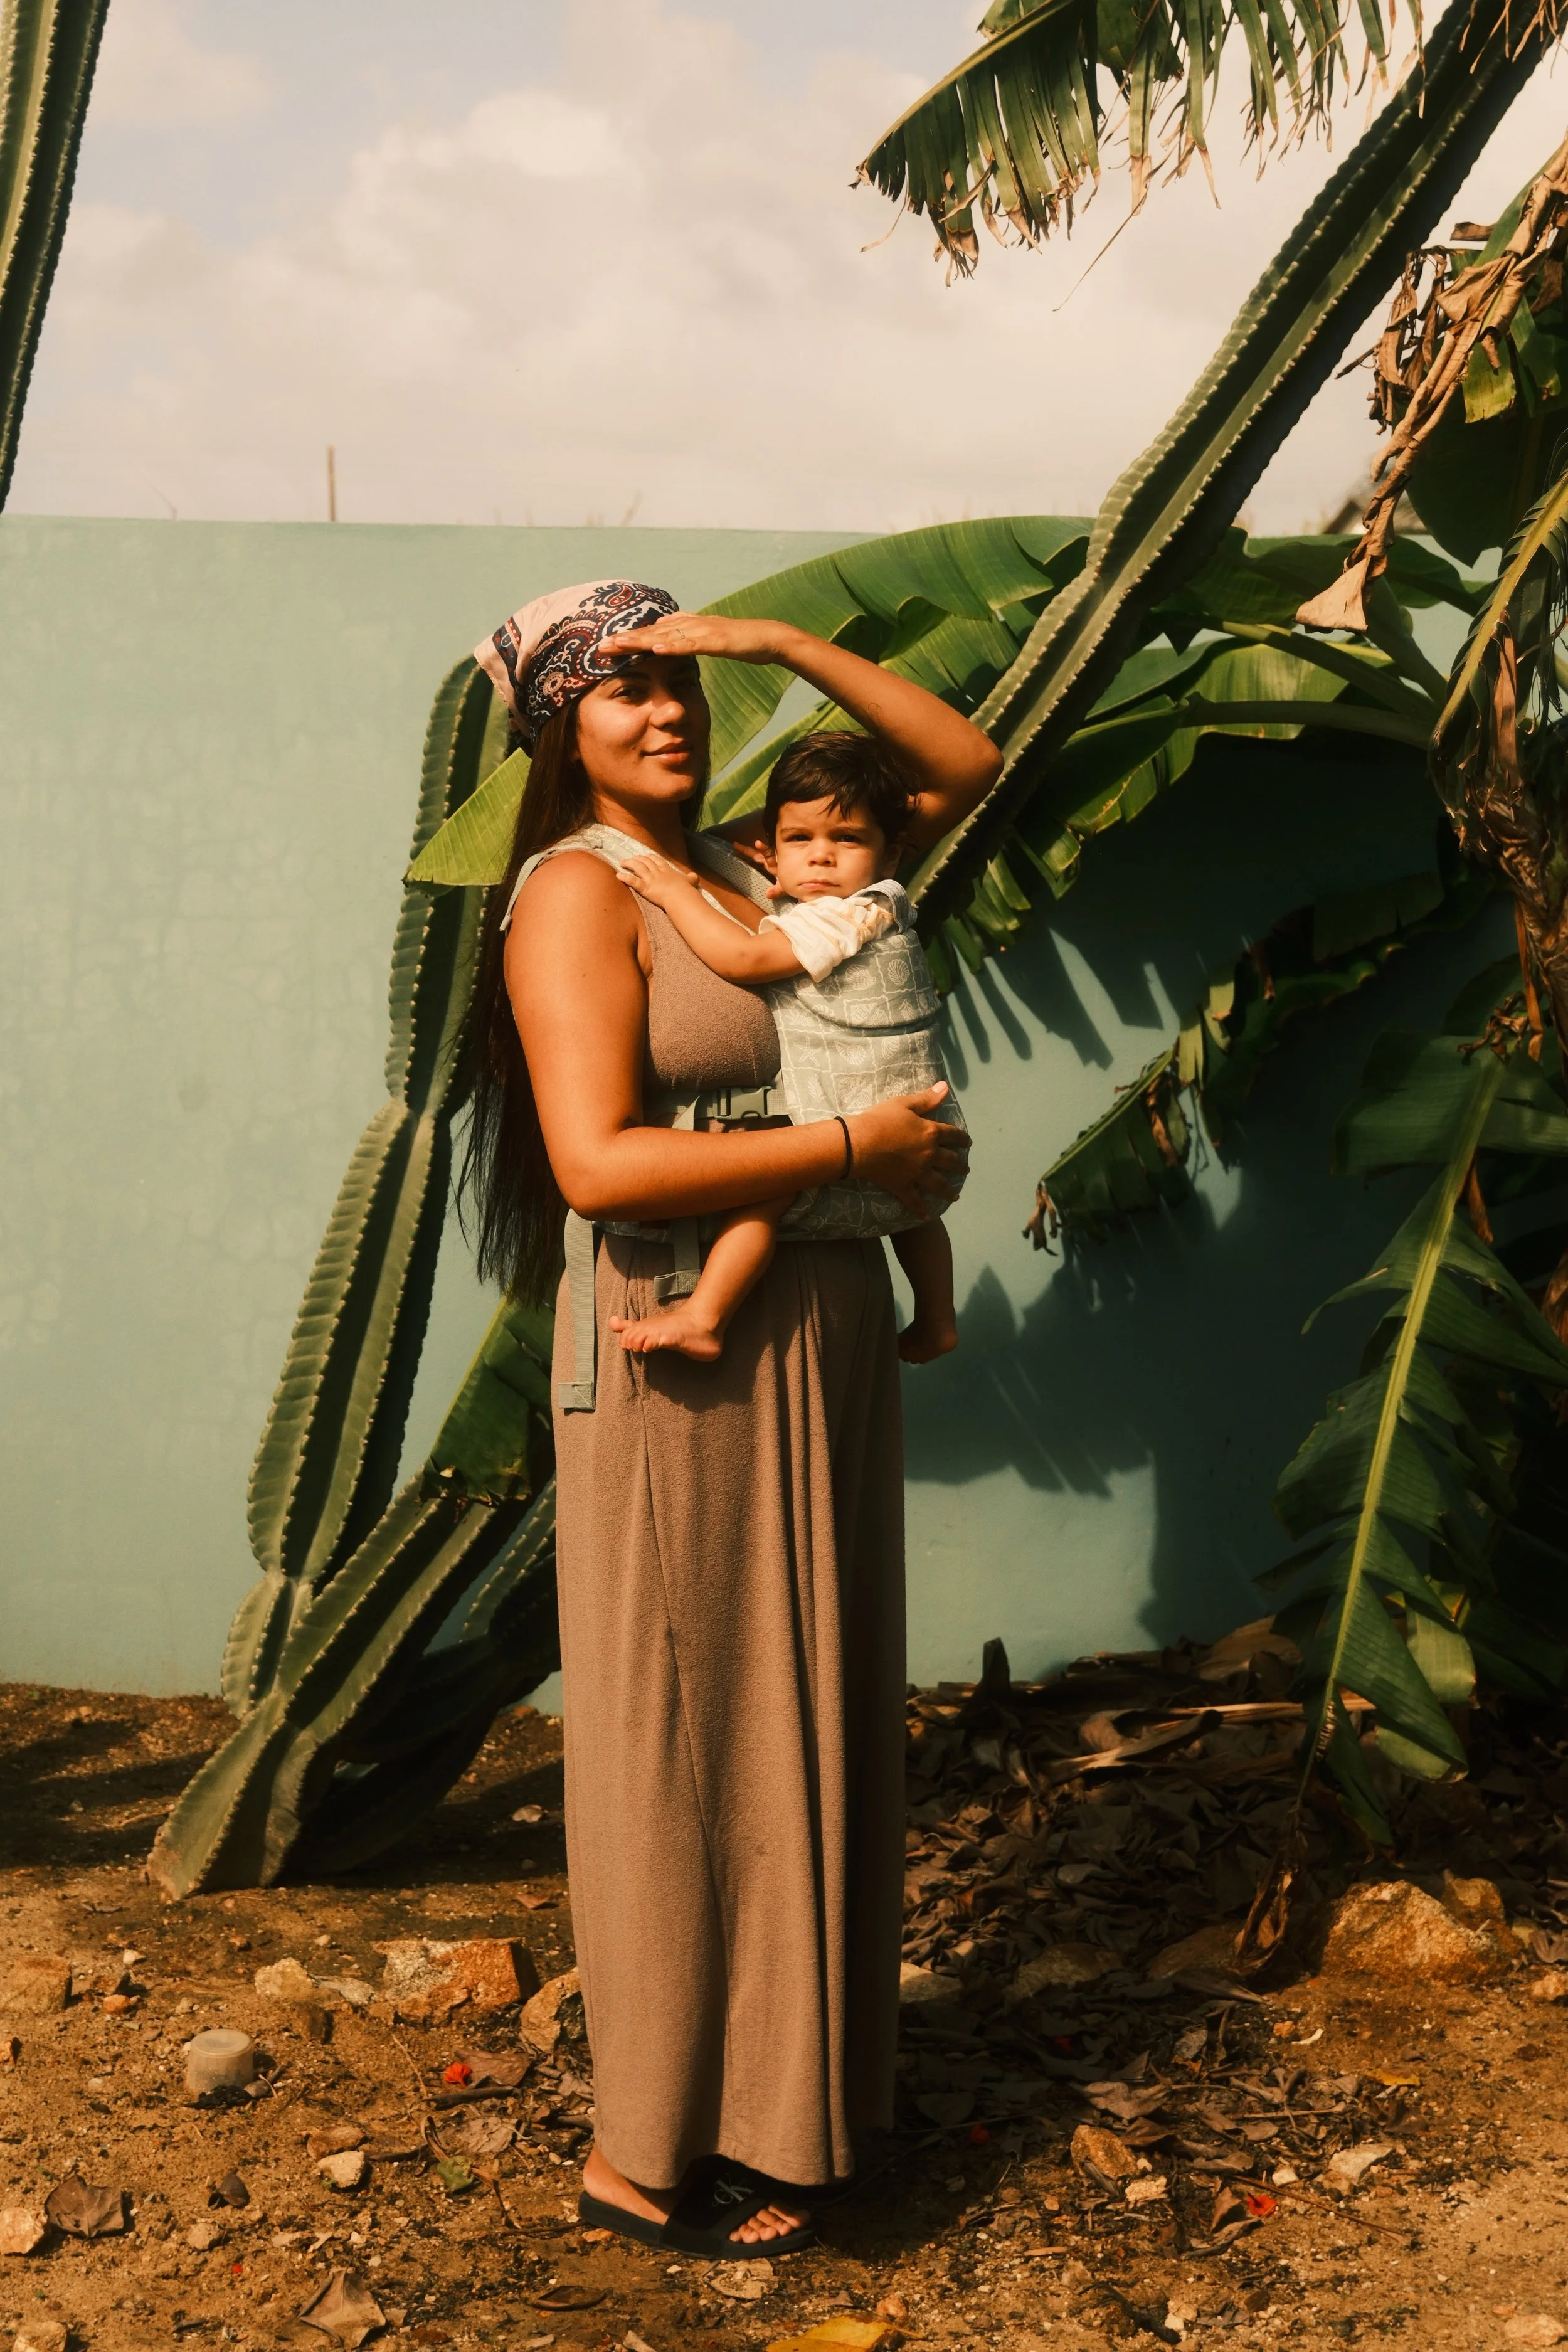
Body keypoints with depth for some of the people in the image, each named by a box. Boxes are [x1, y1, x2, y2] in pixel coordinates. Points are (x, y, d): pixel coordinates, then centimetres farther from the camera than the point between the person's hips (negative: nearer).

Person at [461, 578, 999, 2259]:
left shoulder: (752, 865, 11)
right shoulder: (577, 889, -10)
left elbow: (964, 771, 16)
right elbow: (600, 1163, -22)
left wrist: (783, 645, 4)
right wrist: (857, 1148, -17)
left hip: (819, 1336, 8)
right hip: (682, 1359, -8)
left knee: (806, 1718, 15)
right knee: (682, 1741, 1)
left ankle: (774, 2089, 29)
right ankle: (645, 2150, 15)